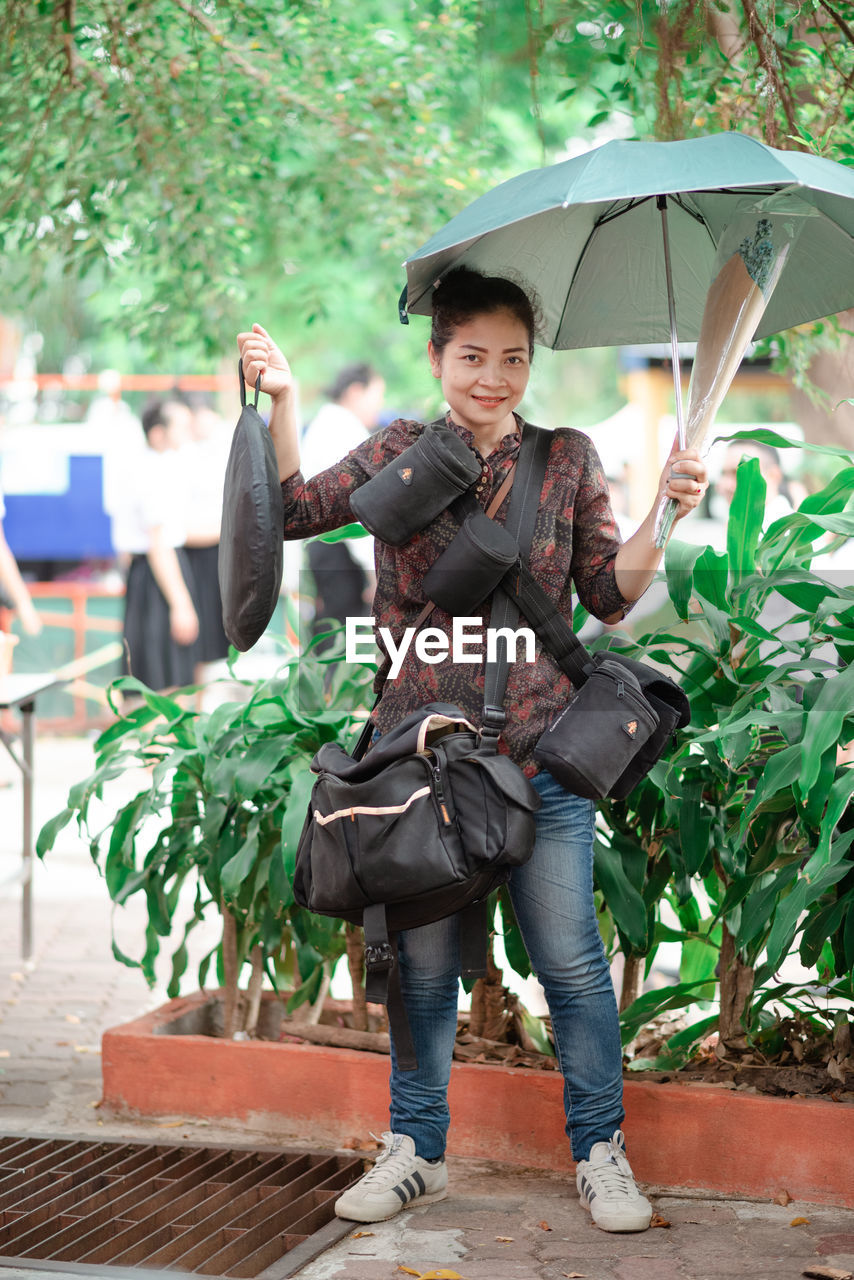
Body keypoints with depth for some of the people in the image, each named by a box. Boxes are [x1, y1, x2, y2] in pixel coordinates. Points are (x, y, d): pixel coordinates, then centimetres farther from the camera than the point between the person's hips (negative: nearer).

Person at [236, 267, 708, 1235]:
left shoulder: (567, 459, 6)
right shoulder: (397, 454, 8)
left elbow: (609, 596, 5)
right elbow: (295, 511, 3)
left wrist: (664, 514, -9)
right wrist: (280, 401, -5)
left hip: (540, 755, -1)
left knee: (570, 961, 0)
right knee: (422, 963, 9)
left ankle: (601, 1154, 15)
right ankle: (415, 1153, 24)